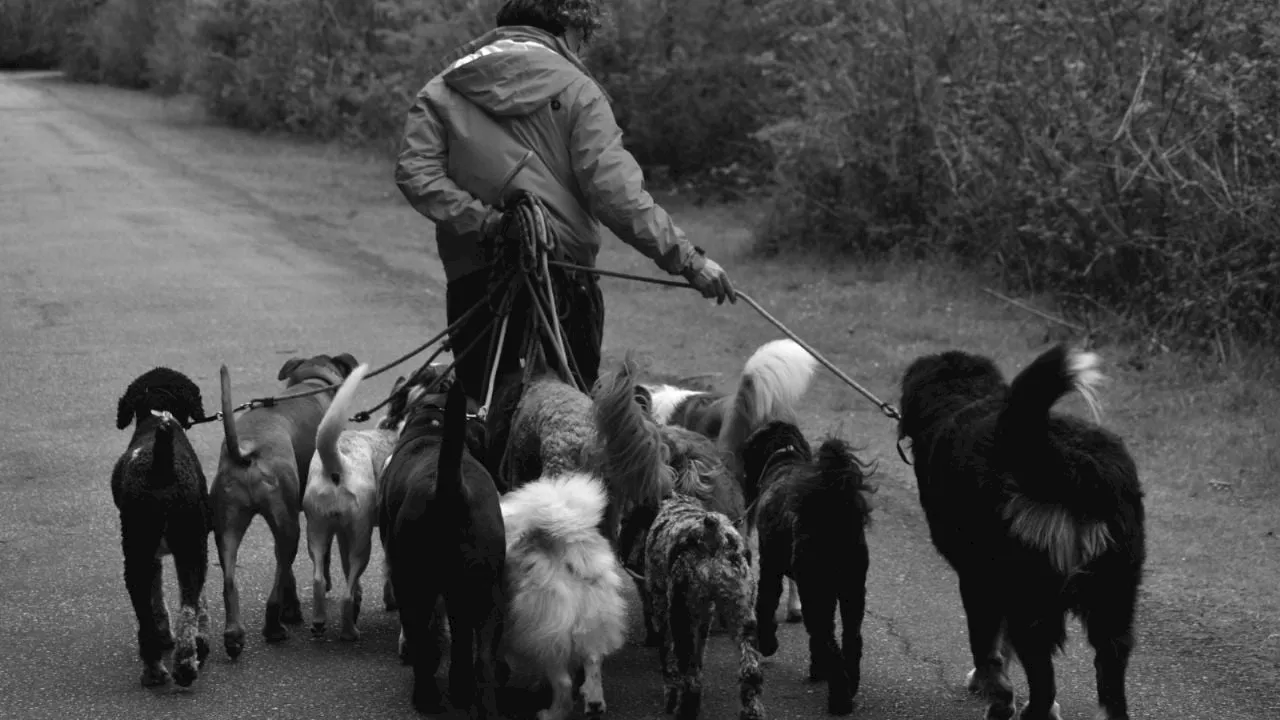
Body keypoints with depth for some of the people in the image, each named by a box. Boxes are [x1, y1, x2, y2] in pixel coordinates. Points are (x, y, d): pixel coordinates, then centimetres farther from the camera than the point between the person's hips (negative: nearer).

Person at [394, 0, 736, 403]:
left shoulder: (443, 88, 9)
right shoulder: (575, 88, -1)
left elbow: (415, 173, -4)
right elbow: (613, 189, -11)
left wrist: (480, 221, -8)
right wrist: (686, 258, -10)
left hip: (471, 276, 3)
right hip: (561, 275, -2)